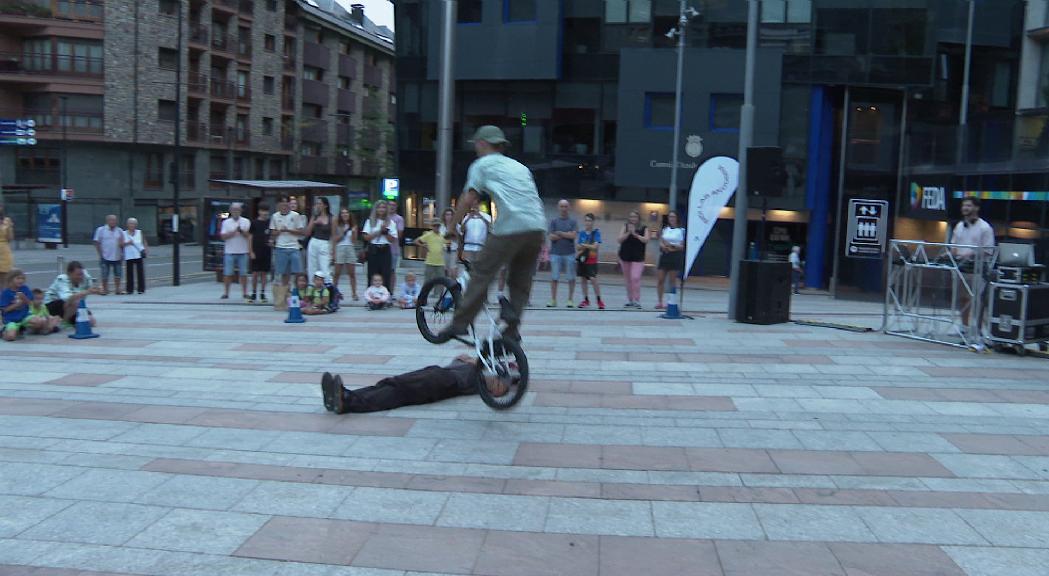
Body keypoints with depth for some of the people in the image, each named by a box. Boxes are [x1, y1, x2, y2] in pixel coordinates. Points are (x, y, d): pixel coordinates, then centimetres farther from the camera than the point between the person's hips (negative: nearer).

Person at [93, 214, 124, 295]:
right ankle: (105, 290, 10)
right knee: (105, 275, 2)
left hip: (117, 257, 3)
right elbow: (97, 243, 0)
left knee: (118, 274, 6)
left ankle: (117, 289, 15)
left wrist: (122, 254, 4)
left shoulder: (119, 231, 7)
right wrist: (100, 254, -6)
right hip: (105, 257, -3)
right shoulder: (101, 230, -1)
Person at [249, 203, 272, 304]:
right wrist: (251, 252, -5)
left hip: (267, 251, 2)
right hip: (256, 251, -2)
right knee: (255, 273, 1)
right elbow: (250, 237, 0)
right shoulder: (254, 223, 0)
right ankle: (254, 293, 10)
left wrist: (272, 241, -7)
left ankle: (262, 293, 14)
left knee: (264, 273, 6)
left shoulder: (270, 222, 6)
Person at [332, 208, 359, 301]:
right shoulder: (337, 225, 6)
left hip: (350, 249, 1)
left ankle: (354, 293, 3)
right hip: (340, 249, -1)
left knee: (352, 273, 1)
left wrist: (353, 232, -10)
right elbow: (334, 239, 2)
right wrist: (342, 233, -9)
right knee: (337, 273, 0)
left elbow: (354, 241, 6)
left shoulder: (353, 226, 8)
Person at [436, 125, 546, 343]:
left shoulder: (482, 164, 13)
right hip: (538, 227, 6)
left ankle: (460, 323, 1)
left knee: (481, 274, 1)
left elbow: (468, 198, 3)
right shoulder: (519, 166, 30)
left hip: (511, 227, -6)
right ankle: (512, 328, 6)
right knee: (521, 281, 13)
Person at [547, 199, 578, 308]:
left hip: (569, 253, 0)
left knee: (571, 278, 1)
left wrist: (560, 233, -4)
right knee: (554, 277, -1)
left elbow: (573, 235, -6)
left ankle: (571, 299, 8)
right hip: (556, 253, 0)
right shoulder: (554, 221, 9)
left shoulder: (573, 221, 7)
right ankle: (553, 300, 4)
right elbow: (552, 237, -2)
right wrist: (567, 235, -5)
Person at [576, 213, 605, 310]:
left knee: (593, 279, -10)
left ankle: (599, 300, 0)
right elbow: (578, 247, 6)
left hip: (591, 260, -5)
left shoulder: (596, 232, -3)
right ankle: (586, 300, 16)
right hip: (582, 258, 5)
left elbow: (595, 246, -12)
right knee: (583, 279, 6)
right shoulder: (582, 233, 9)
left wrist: (583, 245, -12)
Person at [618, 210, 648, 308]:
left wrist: (635, 234, -18)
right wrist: (628, 232, -17)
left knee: (635, 278, -16)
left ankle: (637, 300, -11)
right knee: (627, 279, 10)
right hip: (625, 256, 3)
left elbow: (646, 240, -12)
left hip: (638, 257, -3)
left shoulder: (643, 228, 1)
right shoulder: (625, 227, 5)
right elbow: (620, 239, -4)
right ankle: (630, 300, 20)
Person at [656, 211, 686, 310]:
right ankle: (660, 302, 10)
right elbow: (661, 243, 10)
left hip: (675, 256, -4)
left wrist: (672, 246, -18)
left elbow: (683, 246, -5)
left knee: (673, 280, 0)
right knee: (660, 279, 1)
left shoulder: (681, 231, -1)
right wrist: (664, 246, -11)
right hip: (664, 256, 4)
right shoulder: (665, 229, 12)